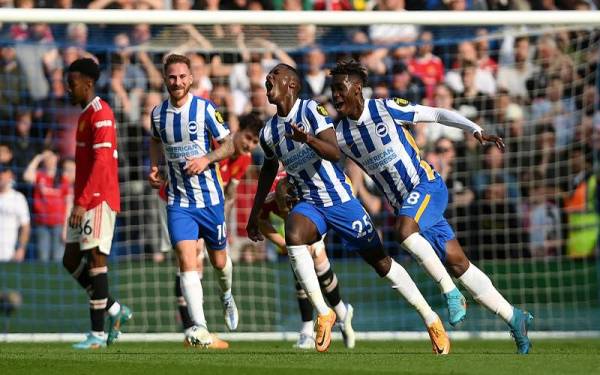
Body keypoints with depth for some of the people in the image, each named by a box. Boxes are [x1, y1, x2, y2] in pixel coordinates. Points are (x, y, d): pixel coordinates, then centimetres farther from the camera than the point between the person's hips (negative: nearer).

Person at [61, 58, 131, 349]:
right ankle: (115, 310, 17)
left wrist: (82, 202, -25)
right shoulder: (85, 114, 18)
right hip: (85, 201, 10)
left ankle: (98, 334, -9)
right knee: (71, 260, 9)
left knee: (95, 258, -10)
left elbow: (101, 162, -21)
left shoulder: (100, 114, -13)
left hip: (98, 200, -10)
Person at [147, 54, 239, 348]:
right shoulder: (158, 113, 2)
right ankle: (200, 328, -26)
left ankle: (227, 297, 49)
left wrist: (206, 159, -22)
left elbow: (229, 145, -5)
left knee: (219, 260, 13)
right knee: (186, 260, -17)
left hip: (210, 198, -1)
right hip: (178, 200, 1)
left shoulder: (205, 109, -9)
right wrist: (154, 169, 7)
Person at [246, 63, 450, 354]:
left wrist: (309, 139, -43)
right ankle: (323, 313, -23)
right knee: (293, 236, -30)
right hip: (308, 204, 4)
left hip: (340, 199, -4)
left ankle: (431, 319, 17)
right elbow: (269, 170, 22)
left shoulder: (310, 110, -13)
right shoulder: (268, 133, 4)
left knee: (380, 262, 2)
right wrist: (255, 215, 27)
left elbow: (335, 152, -24)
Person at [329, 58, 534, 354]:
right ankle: (514, 318, 7)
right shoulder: (341, 136, 3)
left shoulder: (386, 109, -9)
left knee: (404, 230, -33)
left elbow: (437, 115, -5)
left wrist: (476, 130, -13)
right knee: (455, 261, -1)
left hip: (427, 185, -5)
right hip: (403, 203, 5)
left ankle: (451, 292, -19)